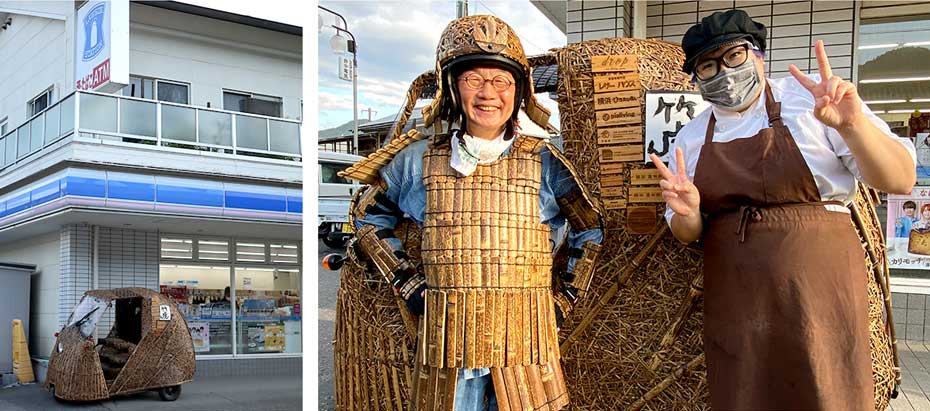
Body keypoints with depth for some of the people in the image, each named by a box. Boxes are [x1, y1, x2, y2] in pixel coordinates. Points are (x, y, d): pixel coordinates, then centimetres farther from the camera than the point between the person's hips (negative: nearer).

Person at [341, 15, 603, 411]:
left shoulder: (544, 162, 2)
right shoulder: (419, 158, 3)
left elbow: (590, 231, 12)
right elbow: (369, 218, 15)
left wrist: (564, 297, 8)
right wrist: (406, 281, 7)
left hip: (524, 331, 0)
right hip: (447, 332, 1)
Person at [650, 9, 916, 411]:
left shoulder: (812, 98, -6)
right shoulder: (691, 139, 6)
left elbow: (901, 180, -10)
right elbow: (687, 233, 11)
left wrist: (853, 124, -28)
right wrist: (686, 215, -12)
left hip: (817, 288, -3)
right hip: (732, 301, 4)